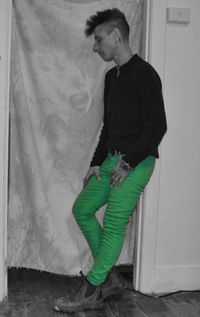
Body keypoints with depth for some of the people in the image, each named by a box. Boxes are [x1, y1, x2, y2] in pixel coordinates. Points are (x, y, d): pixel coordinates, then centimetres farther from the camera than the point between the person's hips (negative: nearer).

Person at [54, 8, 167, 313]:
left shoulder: (144, 74, -11)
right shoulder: (112, 76, 16)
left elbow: (157, 126, -16)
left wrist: (128, 162, -18)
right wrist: (97, 163, 13)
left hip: (137, 162, -9)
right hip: (113, 159, 9)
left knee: (114, 222, -11)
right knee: (82, 209, 9)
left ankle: (91, 292, 1)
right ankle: (110, 276, 18)